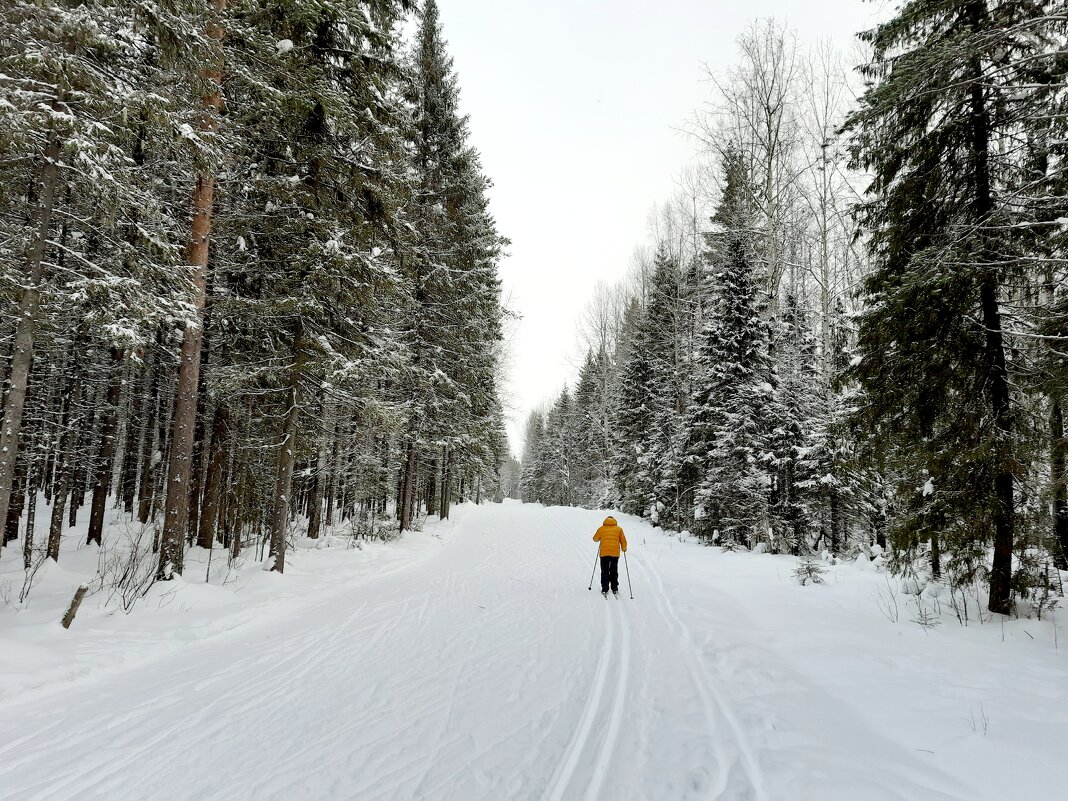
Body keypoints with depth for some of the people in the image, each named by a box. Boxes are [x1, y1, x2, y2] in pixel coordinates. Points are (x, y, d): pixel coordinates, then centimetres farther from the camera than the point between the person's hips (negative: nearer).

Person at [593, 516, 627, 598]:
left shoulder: (601, 529, 6)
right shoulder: (619, 529, 7)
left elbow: (595, 539, 17)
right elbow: (623, 541, 9)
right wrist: (624, 549, 27)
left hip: (604, 553, -1)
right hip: (615, 553, 1)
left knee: (604, 571, 8)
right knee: (614, 572, 12)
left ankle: (605, 589, 5)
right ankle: (615, 589, 11)